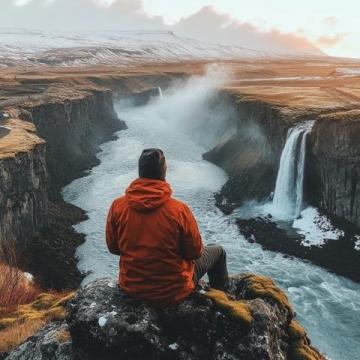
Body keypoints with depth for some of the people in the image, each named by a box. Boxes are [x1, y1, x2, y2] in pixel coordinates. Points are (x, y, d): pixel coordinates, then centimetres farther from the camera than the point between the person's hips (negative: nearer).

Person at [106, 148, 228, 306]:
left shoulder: (117, 206, -16)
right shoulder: (179, 210, -26)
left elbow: (113, 247, -2)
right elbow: (195, 252, -13)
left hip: (130, 287, 4)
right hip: (172, 293, -4)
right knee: (218, 251, 21)